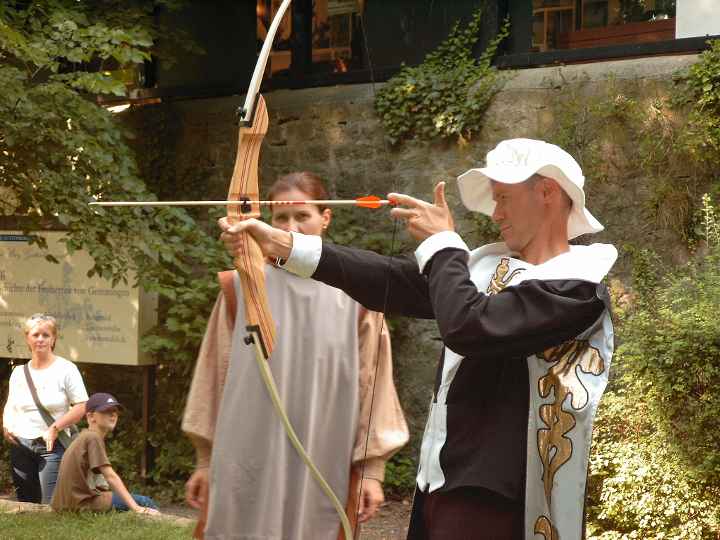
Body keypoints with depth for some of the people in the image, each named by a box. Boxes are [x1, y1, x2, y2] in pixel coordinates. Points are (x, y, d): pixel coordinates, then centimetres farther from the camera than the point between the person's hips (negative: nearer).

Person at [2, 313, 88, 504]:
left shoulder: (66, 369, -2)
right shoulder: (19, 372, 13)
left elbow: (81, 407, -6)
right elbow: (10, 405, 24)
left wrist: (55, 428, -13)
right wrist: (6, 426, 4)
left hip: (52, 445, -5)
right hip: (21, 445, 5)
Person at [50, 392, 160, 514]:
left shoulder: (83, 437, 18)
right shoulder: (93, 438, -10)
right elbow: (110, 476, -19)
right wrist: (136, 508, -24)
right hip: (83, 504, -10)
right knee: (145, 502, -9)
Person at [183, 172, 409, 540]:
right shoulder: (242, 288, 3)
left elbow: (371, 385, 4)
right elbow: (215, 378, 8)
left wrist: (372, 469, 1)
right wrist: (205, 460, 8)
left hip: (322, 468, 0)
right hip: (248, 465, 0)